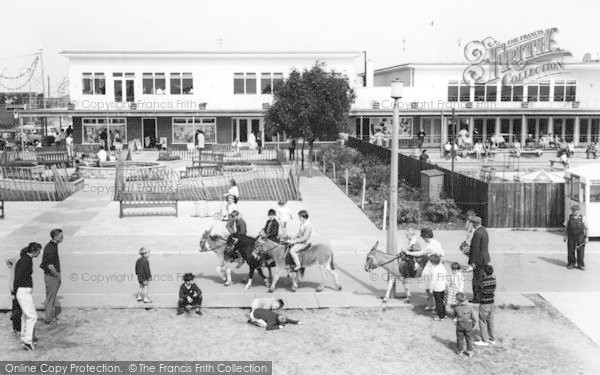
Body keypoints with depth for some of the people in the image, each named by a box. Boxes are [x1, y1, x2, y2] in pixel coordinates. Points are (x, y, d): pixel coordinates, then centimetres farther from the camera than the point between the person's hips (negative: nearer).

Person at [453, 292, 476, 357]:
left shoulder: (456, 308, -17)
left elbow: (455, 316, 1)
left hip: (460, 325, -1)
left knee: (460, 339, 15)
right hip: (468, 325, 1)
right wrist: (473, 324, 11)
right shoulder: (470, 308, -12)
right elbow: (473, 317, -4)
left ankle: (460, 351, 24)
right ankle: (470, 351, 20)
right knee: (469, 339, 15)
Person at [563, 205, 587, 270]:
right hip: (571, 236, 1)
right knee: (571, 251, 3)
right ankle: (571, 264, 16)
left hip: (580, 236, -1)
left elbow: (586, 228, -2)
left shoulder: (582, 218, -2)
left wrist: (586, 237, -7)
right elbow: (566, 227, 7)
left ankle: (580, 265, 8)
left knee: (580, 251, -1)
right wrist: (565, 236, 4)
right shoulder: (569, 217, 2)